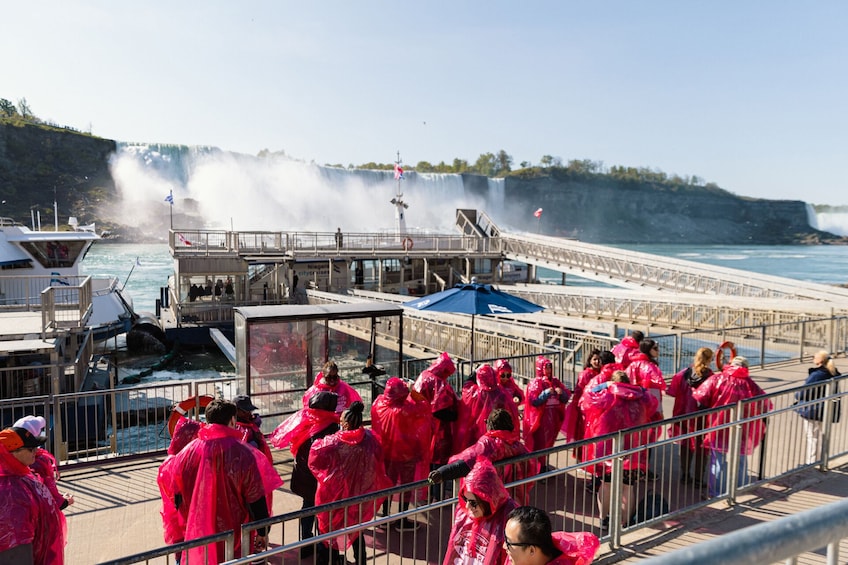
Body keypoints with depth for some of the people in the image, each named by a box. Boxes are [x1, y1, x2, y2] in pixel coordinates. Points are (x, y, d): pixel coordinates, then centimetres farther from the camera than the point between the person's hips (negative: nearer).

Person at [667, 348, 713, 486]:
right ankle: (698, 479, 16)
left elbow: (673, 392, -3)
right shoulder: (710, 376, -18)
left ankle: (685, 475, 28)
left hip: (684, 415, 4)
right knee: (701, 448, 11)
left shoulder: (683, 374, -6)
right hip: (703, 417, -4)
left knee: (686, 445, 18)